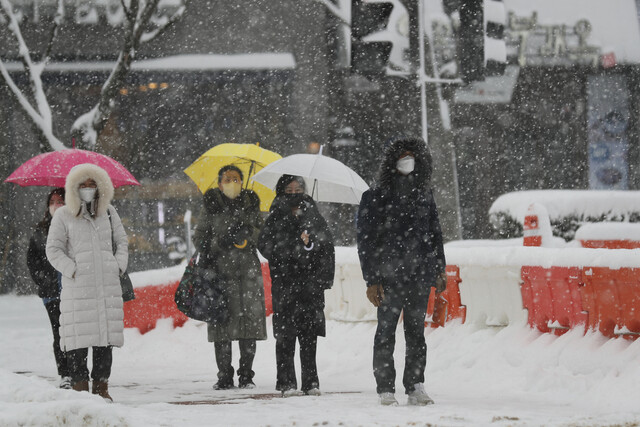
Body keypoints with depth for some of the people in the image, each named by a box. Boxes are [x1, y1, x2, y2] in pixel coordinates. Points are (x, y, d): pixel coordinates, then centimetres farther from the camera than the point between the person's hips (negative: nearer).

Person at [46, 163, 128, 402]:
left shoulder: (108, 212, 14)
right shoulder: (63, 216, 4)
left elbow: (121, 241, 22)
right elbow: (53, 249, 2)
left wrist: (119, 266, 6)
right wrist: (72, 270, -9)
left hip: (108, 284, 3)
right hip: (77, 285, -3)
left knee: (106, 336, 1)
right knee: (79, 337, -8)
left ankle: (101, 387, 6)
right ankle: (79, 387, -4)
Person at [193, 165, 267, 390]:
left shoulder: (250, 204, 12)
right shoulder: (211, 207, 8)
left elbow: (261, 232, 12)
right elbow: (200, 236, 10)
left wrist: (245, 234, -7)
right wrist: (205, 254, -7)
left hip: (248, 269, 1)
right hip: (220, 268, -1)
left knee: (250, 318, -4)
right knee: (222, 320, -5)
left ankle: (246, 375, 5)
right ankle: (224, 377, 1)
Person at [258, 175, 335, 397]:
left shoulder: (314, 217, 11)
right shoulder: (276, 219, 6)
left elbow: (327, 248, 9)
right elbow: (266, 246, -6)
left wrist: (323, 277, -4)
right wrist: (297, 244, -14)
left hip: (311, 284, 2)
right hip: (284, 284, -2)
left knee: (309, 335, 2)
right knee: (286, 336, -4)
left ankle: (310, 381, 6)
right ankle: (286, 382, 1)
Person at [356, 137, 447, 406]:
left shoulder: (424, 196, 12)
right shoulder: (376, 198, -2)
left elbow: (434, 235, 21)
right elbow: (365, 240, -4)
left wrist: (438, 270, 15)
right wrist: (371, 280, -9)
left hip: (420, 276, 4)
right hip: (389, 277, -4)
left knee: (416, 332, 6)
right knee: (386, 332, 0)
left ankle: (415, 386, 11)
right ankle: (385, 389, 4)